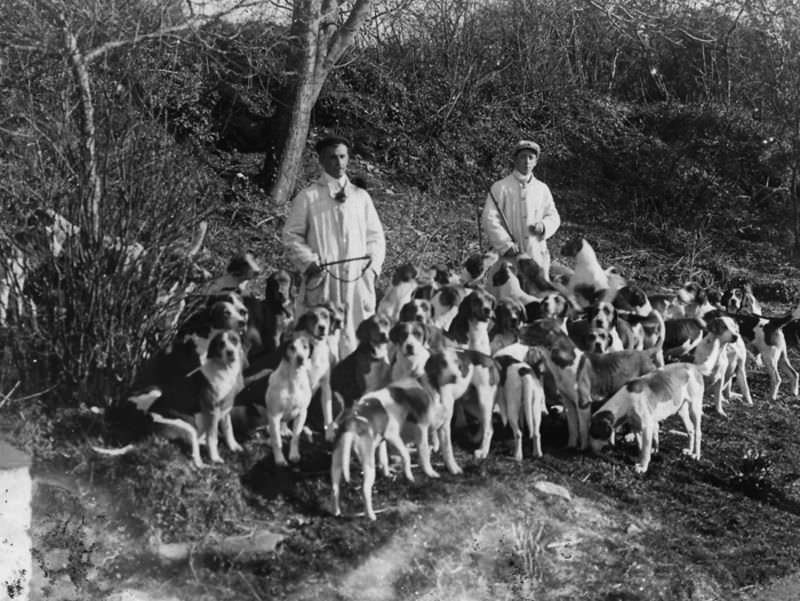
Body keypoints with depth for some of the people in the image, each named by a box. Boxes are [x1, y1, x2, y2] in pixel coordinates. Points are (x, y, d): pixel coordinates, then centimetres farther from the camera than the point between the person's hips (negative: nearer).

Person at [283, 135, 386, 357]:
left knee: (356, 338, -1)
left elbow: (375, 236, 16)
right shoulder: (308, 197, 5)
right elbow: (292, 236, 3)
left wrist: (373, 266, 3)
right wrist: (309, 262, -9)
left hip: (358, 280, 3)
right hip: (321, 282, -3)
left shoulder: (361, 197, 14)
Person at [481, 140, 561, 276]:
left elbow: (553, 217, 19)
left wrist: (544, 225, -5)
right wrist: (506, 244, -15)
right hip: (510, 256, -4)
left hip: (538, 255, 4)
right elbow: (489, 219, -5)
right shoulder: (500, 188, 2)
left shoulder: (542, 189, 15)